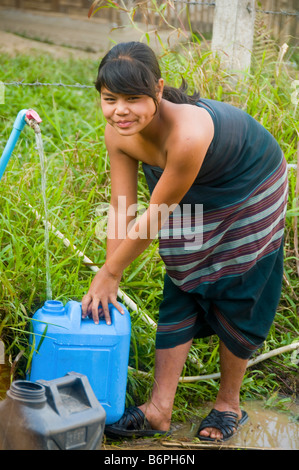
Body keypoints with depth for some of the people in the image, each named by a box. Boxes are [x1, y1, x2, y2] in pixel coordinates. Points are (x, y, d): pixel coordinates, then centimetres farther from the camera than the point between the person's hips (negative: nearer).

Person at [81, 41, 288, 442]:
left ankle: (229, 404, 22)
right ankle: (159, 411, 7)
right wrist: (107, 282, -11)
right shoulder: (118, 134, -22)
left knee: (236, 299, 3)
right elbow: (122, 210, -12)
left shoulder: (189, 134, -44)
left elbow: (157, 214, -33)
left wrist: (109, 272, -21)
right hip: (198, 195, 6)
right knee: (180, 292, 3)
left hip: (252, 191, -6)